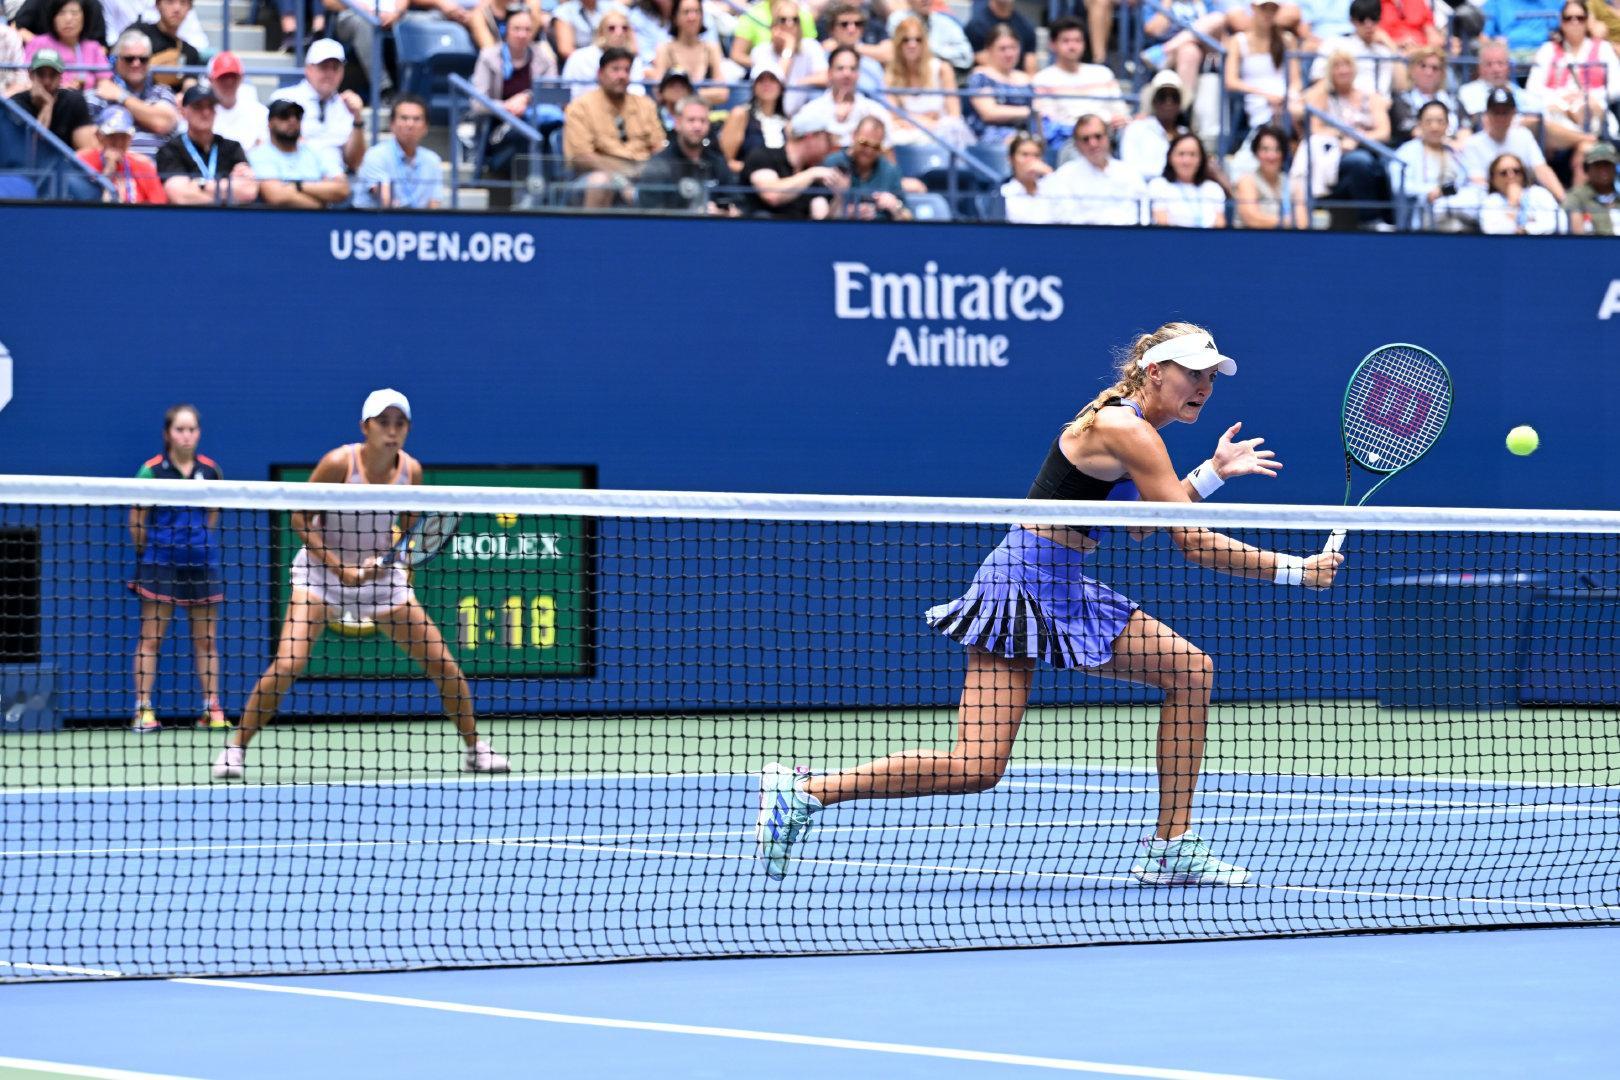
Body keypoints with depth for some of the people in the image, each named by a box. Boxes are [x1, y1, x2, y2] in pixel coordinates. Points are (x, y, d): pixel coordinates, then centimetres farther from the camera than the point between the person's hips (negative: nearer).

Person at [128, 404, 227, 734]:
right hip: (160, 565, -3)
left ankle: (212, 710, 12)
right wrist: (149, 552, 7)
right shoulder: (152, 470, -6)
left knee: (205, 640, 7)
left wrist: (202, 544, 14)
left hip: (202, 563, 3)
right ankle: (143, 710, -1)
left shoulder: (210, 470, 4)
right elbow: (137, 520, 0)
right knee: (150, 637, -2)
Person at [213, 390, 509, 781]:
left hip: (381, 574, 4)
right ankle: (236, 748, -6)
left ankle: (475, 749, 15)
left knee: (446, 666, -2)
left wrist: (384, 561, -15)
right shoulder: (338, 463, -19)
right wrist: (340, 568, -21)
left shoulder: (411, 470, -8)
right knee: (286, 665, -20)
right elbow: (300, 519, -13)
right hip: (322, 570, -4)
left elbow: (406, 531, 5)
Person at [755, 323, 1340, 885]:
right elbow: (1194, 544, -17)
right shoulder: (1130, 432, -16)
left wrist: (1213, 472, 15)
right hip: (1023, 584, -10)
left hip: (1065, 593, 10)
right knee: (975, 768, -13)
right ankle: (802, 792, -7)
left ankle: (1171, 848, 8)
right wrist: (1296, 569, -12)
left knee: (1191, 669, 5)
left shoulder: (1125, 421, 13)